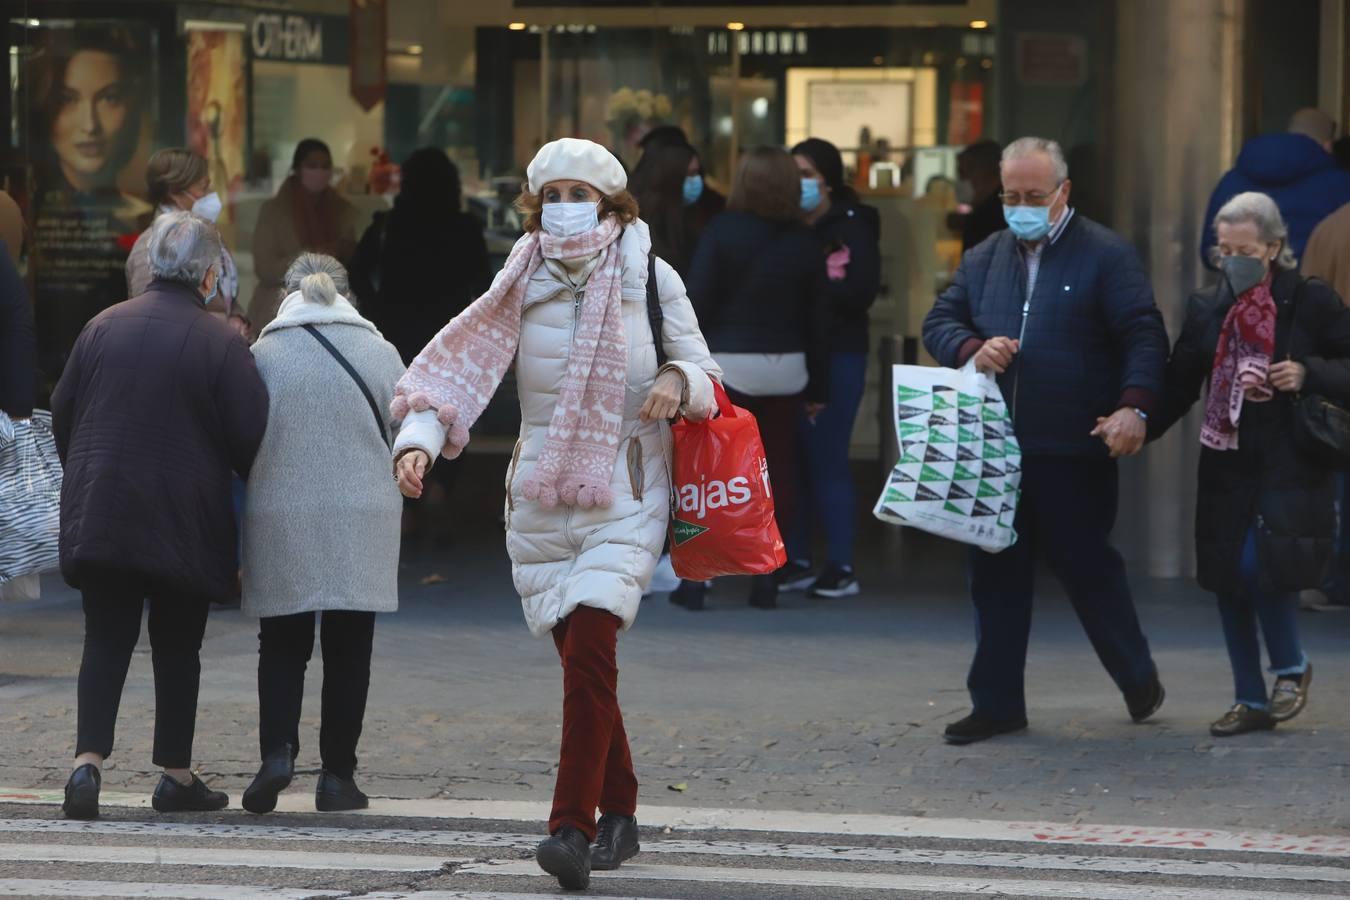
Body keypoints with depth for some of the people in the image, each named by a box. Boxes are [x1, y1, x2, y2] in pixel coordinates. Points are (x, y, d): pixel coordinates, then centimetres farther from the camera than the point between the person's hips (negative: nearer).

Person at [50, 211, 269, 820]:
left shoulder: (103, 328, 3)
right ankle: (176, 775, 15)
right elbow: (250, 441, -10)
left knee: (105, 642, 5)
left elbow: (61, 414, 9)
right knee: (177, 647, 10)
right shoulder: (220, 344, -10)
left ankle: (88, 758, -13)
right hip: (184, 527, -3)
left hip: (99, 515, 3)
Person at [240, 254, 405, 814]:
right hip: (362, 520, 0)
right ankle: (337, 773, 6)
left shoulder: (264, 354, -2)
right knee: (348, 650, 7)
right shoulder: (379, 352, 1)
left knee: (283, 644, 9)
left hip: (282, 516, 0)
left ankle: (277, 750, -10)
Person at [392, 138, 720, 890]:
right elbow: (460, 361, -4)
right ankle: (620, 814, 25)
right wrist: (418, 437, -20)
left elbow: (705, 373, 5)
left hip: (623, 497, -3)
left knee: (590, 651, -18)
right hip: (541, 499, 3)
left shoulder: (649, 279, -1)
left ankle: (573, 827, -22)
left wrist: (680, 382, -20)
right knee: (581, 661, 8)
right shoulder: (523, 285, 3)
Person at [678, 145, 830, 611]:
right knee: (778, 468, 9)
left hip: (728, 361, -3)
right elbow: (818, 318, 6)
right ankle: (766, 579, 10)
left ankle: (696, 576, -3)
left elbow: (697, 303, -10)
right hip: (785, 367, 3)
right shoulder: (805, 243, 4)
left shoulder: (723, 232, -7)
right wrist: (818, 388, 13)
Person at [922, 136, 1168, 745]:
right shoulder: (986, 259, 14)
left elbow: (1144, 336, -8)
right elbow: (939, 322, 16)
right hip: (992, 446, 5)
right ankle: (997, 702, 11)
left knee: (1087, 568, 2)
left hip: (1075, 452, -5)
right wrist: (972, 349, -7)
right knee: (996, 575, 6)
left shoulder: (1105, 256, -3)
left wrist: (1134, 406, -23)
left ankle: (1138, 680, 22)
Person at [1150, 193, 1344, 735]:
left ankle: (1291, 668, 10)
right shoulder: (1207, 309, 7)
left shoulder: (1312, 302, -4)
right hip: (1227, 467, 5)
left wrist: (1309, 374, -16)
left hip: (1289, 466, -5)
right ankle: (1251, 701, 16)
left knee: (1263, 565, -16)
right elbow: (1178, 386, 5)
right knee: (1228, 579, 4)